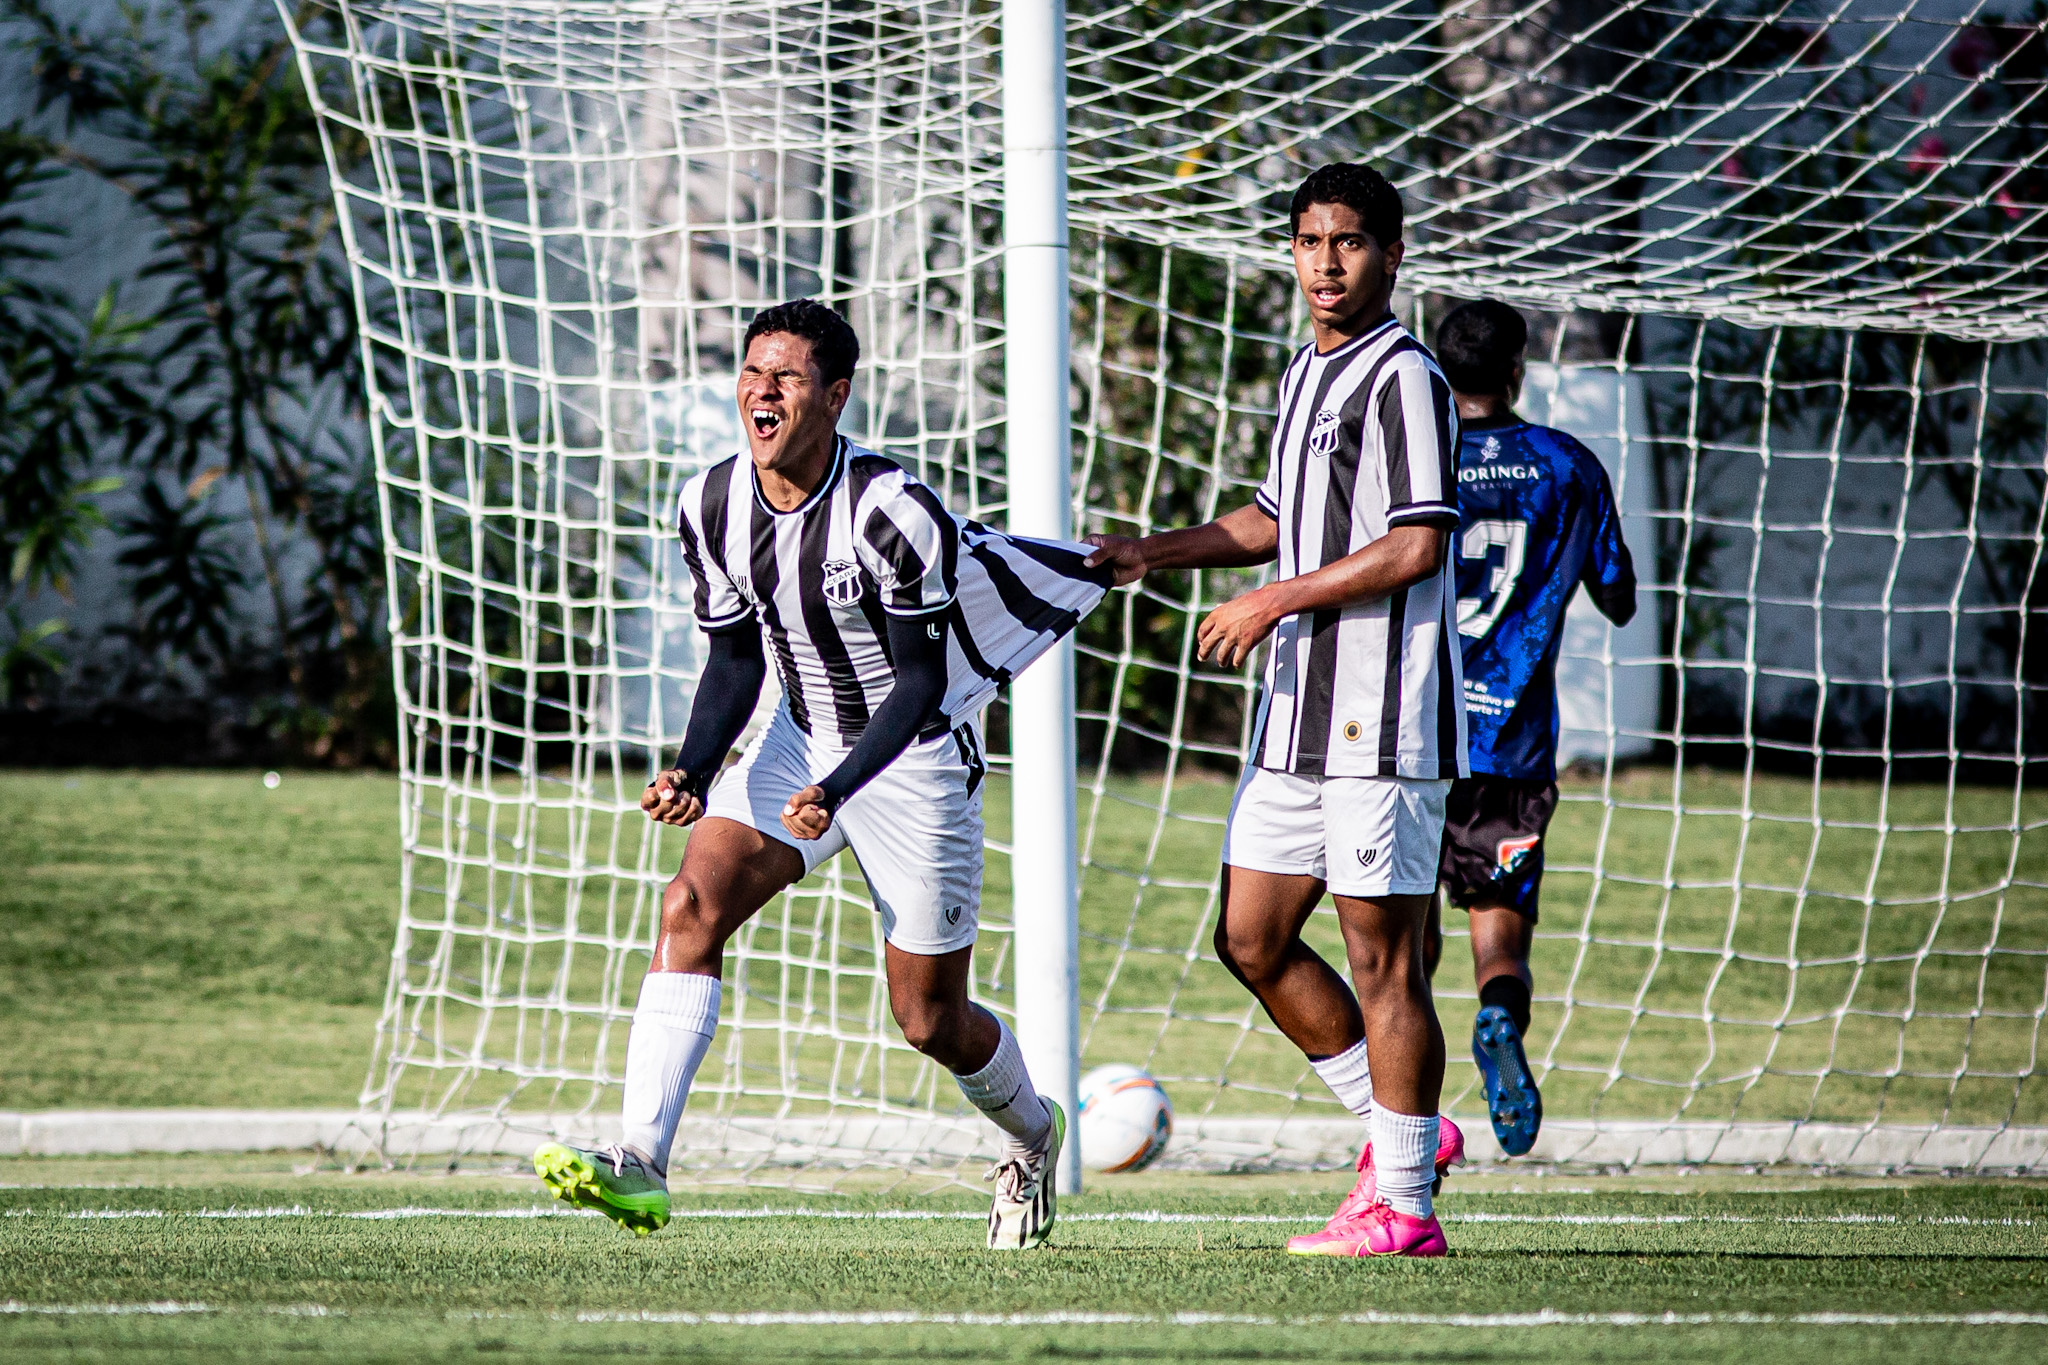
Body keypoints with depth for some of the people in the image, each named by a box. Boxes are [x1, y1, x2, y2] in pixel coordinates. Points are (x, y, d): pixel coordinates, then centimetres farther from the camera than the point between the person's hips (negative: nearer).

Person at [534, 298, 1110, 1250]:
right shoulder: (712, 508, -8)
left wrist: (836, 790, -31)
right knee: (693, 903, -21)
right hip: (801, 740, 5)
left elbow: (921, 678, -19)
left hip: (916, 757, -5)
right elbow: (735, 664, 3)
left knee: (928, 1021, 4)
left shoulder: (889, 511, -25)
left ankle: (1032, 1135, 38)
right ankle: (640, 1163, -27)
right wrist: (693, 774, -14)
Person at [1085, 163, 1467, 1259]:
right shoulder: (1306, 375, 18)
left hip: (1383, 717, -10)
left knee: (1382, 959, -5)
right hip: (1300, 714, 10)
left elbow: (1416, 547, -18)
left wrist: (1275, 601, -14)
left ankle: (1403, 1204, 0)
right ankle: (1399, 1127, 22)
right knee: (1251, 940, 11)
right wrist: (1156, 553, 18)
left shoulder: (1403, 378, -12)